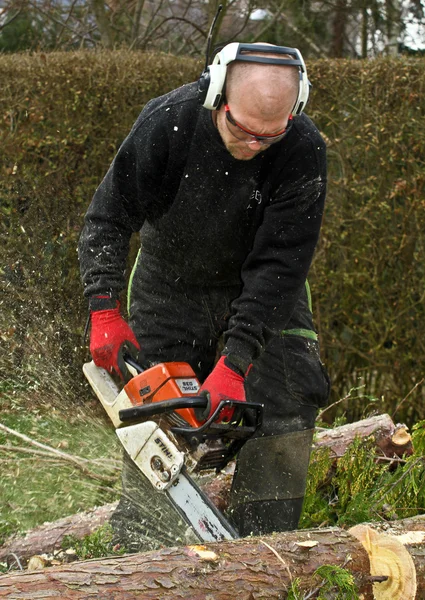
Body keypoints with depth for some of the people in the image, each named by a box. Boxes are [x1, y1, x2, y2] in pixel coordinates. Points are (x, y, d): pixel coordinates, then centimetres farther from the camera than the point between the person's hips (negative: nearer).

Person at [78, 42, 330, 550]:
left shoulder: (304, 150, -29)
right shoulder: (166, 122, -27)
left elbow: (279, 264, -29)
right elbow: (107, 218, -18)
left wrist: (234, 365, -35)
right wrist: (105, 312, -29)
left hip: (266, 292, 0)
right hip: (169, 284, 0)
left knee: (284, 412, -12)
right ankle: (138, 557, 8)